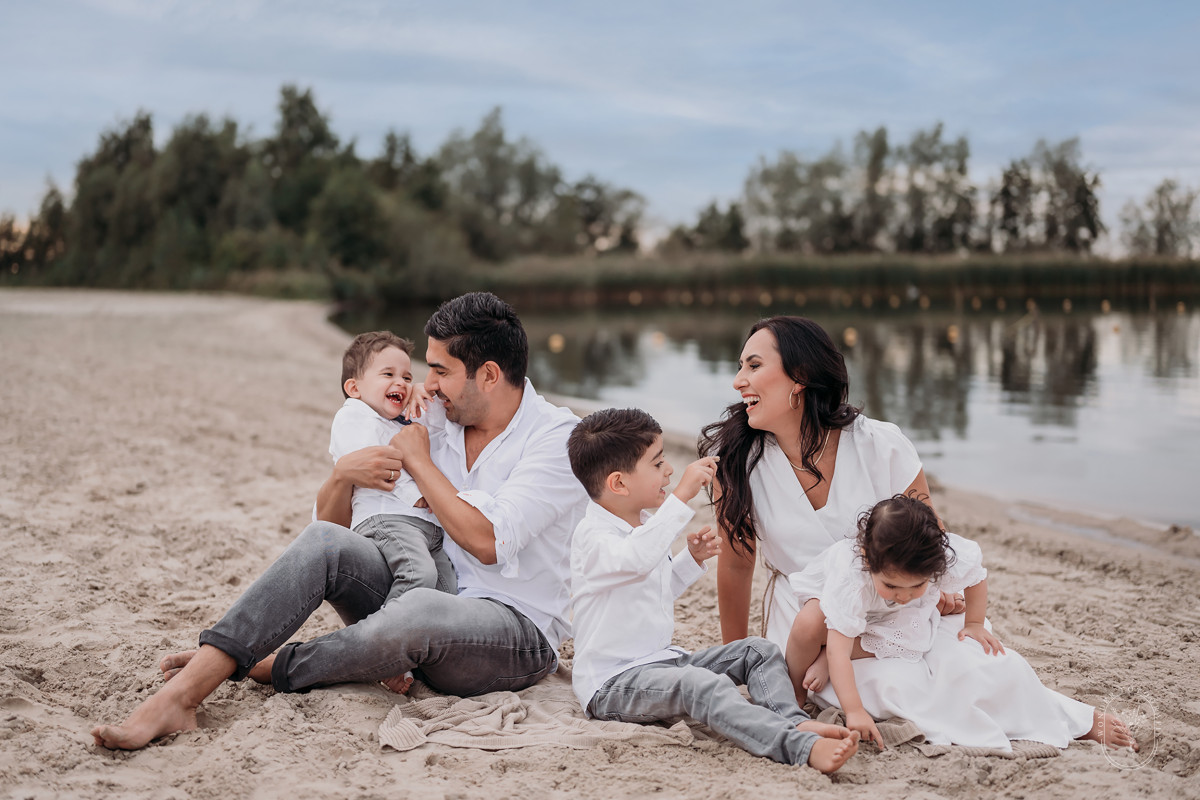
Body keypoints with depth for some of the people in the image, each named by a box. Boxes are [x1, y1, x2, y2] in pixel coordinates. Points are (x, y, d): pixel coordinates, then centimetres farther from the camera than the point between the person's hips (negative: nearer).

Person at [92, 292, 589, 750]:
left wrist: (420, 463, -10)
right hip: (429, 608, 6)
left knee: (418, 611, -39)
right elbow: (332, 521, 13)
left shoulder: (558, 437, -8)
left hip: (518, 631, -6)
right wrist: (342, 475, -11)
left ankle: (266, 670, -15)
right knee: (324, 542, -19)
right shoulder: (441, 427, 10)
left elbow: (486, 542, -21)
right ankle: (182, 693, -27)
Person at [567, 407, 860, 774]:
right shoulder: (592, 536, -17)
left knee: (759, 651, 1)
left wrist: (691, 560, 12)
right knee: (705, 685, -35)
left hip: (662, 661, 10)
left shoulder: (645, 523, 14)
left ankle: (794, 720, -22)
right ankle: (802, 747, -48)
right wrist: (682, 495, -42)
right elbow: (636, 559, -42)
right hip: (613, 683, -10)